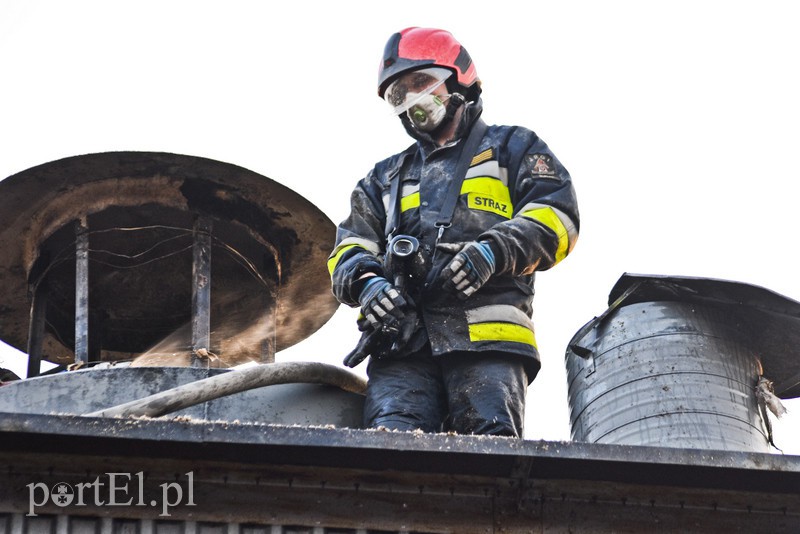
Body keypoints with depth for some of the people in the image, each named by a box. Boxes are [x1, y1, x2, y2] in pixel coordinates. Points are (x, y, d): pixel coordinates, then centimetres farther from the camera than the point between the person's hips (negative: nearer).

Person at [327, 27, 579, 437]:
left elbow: (555, 215, 8)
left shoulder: (513, 148, 24)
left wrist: (494, 252, -12)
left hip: (486, 332, -3)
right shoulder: (385, 178, 36)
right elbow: (351, 248, 22)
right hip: (402, 336, 3)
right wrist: (366, 283, -4)